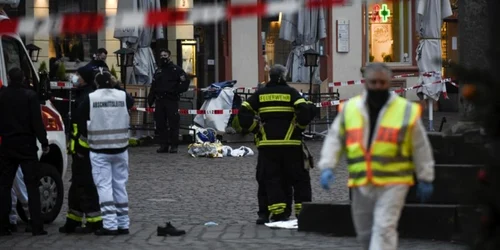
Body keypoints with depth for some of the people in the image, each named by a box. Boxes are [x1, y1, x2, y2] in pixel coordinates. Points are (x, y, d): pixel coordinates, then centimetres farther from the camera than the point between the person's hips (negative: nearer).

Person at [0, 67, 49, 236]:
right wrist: (44, 142, -5)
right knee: (32, 187, 1)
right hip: (27, 146, -2)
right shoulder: (30, 96, -7)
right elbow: (37, 122, -11)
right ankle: (37, 227, -5)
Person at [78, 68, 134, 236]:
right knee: (120, 185, 12)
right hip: (120, 148, 3)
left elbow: (82, 121, -2)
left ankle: (110, 225, -10)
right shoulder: (123, 96, -2)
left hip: (99, 150, -3)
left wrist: (86, 136, 15)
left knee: (104, 186, -1)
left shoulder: (90, 99, -7)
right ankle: (123, 224, 15)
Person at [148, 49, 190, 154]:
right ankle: (163, 145, 10)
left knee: (173, 123, -8)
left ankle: (174, 146, -5)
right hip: (159, 101, 6)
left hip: (172, 100, -6)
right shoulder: (158, 71, 20)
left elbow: (185, 82, -3)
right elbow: (153, 87, 20)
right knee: (160, 124, 4)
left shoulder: (176, 69, 3)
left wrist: (177, 91, -10)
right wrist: (150, 100, 12)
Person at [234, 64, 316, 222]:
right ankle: (303, 211, 3)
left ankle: (277, 214, -2)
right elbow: (305, 111, -12)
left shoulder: (260, 94, 8)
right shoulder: (291, 92, 0)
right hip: (290, 144, -2)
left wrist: (255, 129, 9)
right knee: (299, 177, 7)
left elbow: (243, 113, 0)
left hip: (267, 144, 2)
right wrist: (299, 126, 4)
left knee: (272, 179, 5)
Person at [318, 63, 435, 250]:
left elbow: (420, 147, 5)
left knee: (384, 229, -13)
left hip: (393, 183, -4)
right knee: (365, 233, 12)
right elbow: (334, 139, 9)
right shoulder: (349, 109, 6)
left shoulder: (407, 111, 0)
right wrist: (327, 166, -5)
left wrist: (425, 178, 5)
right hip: (361, 185, 4)